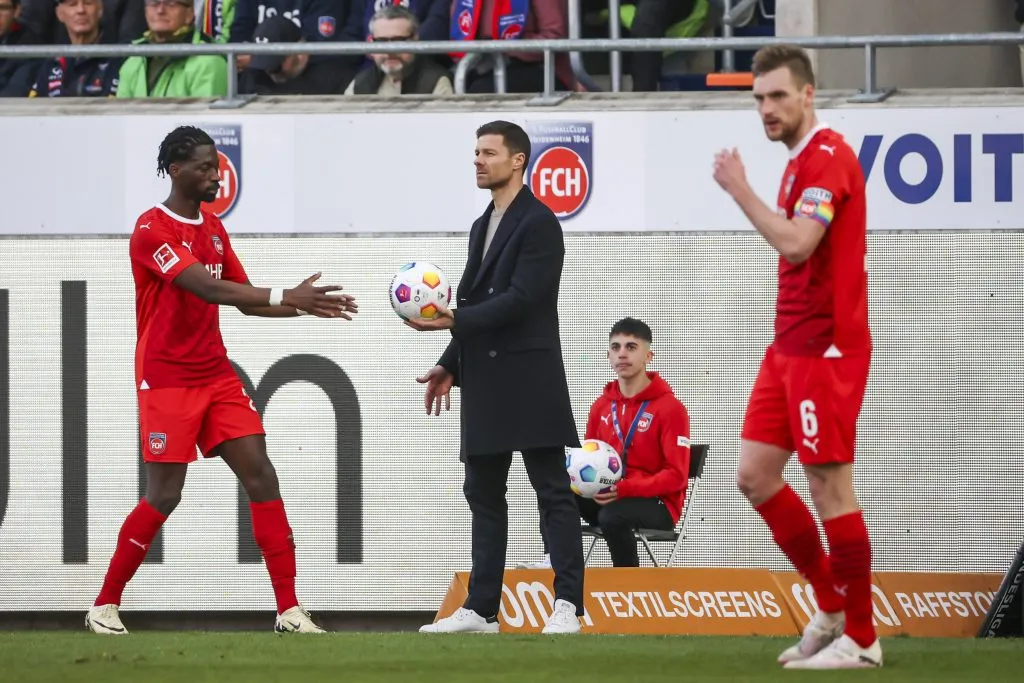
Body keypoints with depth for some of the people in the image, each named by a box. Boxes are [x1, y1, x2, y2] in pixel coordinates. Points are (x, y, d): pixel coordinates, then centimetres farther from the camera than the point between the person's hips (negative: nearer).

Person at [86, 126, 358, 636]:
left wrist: (304, 305, 0)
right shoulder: (152, 231, -15)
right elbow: (209, 289, -27)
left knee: (261, 478, -5)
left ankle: (289, 610, -6)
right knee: (164, 496, -6)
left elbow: (245, 301, 17)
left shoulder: (214, 230, 12)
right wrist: (286, 297, -33)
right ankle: (105, 606, 10)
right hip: (167, 380, -7)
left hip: (217, 377, 7)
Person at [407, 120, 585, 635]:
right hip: (485, 381, 9)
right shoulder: (482, 227, 19)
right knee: (483, 494, 8)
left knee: (552, 491, -8)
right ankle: (481, 609, 10)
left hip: (529, 379, -9)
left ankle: (567, 604, -11)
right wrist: (450, 366, 16)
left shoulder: (538, 223, -8)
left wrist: (454, 321, -20)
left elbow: (521, 299, -18)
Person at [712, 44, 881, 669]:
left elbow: (795, 242, -27)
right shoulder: (801, 160, 16)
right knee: (756, 475, 9)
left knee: (830, 486, -6)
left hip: (825, 348, -10)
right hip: (791, 347, 10)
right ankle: (833, 607, 19)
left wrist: (739, 189, -17)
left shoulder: (827, 155, -14)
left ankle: (860, 639, 1)